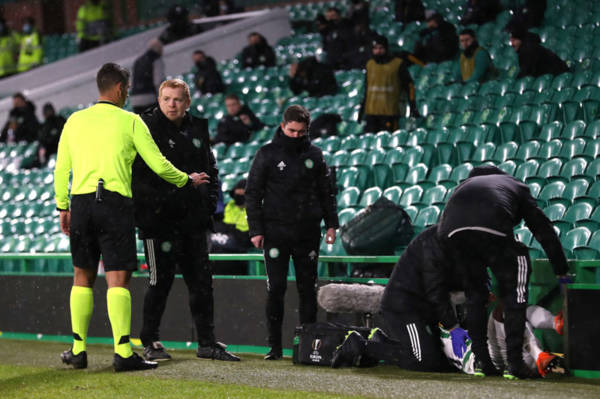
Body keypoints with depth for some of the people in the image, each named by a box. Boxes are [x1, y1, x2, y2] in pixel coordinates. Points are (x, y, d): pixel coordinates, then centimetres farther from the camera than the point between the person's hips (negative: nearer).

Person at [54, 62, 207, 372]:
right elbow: (158, 165, 3)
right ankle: (123, 352, -11)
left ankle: (78, 350, 14)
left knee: (82, 277, 13)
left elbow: (61, 169, 12)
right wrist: (187, 180, 19)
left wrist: (63, 207, 21)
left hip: (80, 202, 4)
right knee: (118, 279, -5)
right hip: (115, 203, -4)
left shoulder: (75, 120, 11)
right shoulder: (130, 121, 1)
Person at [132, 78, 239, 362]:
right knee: (161, 280, -3)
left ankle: (207, 342, 15)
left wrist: (210, 201, 10)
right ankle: (150, 342, 9)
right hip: (160, 219, -6)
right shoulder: (146, 128, -5)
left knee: (202, 281, 7)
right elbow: (137, 174, -8)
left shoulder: (197, 130, 12)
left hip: (193, 221, 6)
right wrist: (155, 202, -17)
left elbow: (210, 168, 22)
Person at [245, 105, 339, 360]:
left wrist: (331, 223, 6)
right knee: (276, 288, -4)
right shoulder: (267, 154, 1)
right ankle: (274, 346, 0)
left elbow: (327, 192, 15)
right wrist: (255, 229, -6)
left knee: (308, 288, 4)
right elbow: (252, 193, 1)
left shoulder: (314, 155, 9)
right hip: (276, 230, -2)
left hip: (308, 231, 2)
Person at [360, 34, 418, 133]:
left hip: (389, 113, -4)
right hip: (371, 112, 4)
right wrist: (362, 108, 24)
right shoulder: (370, 65, 13)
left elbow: (409, 85, 4)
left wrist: (413, 106, -2)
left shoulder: (398, 64, 0)